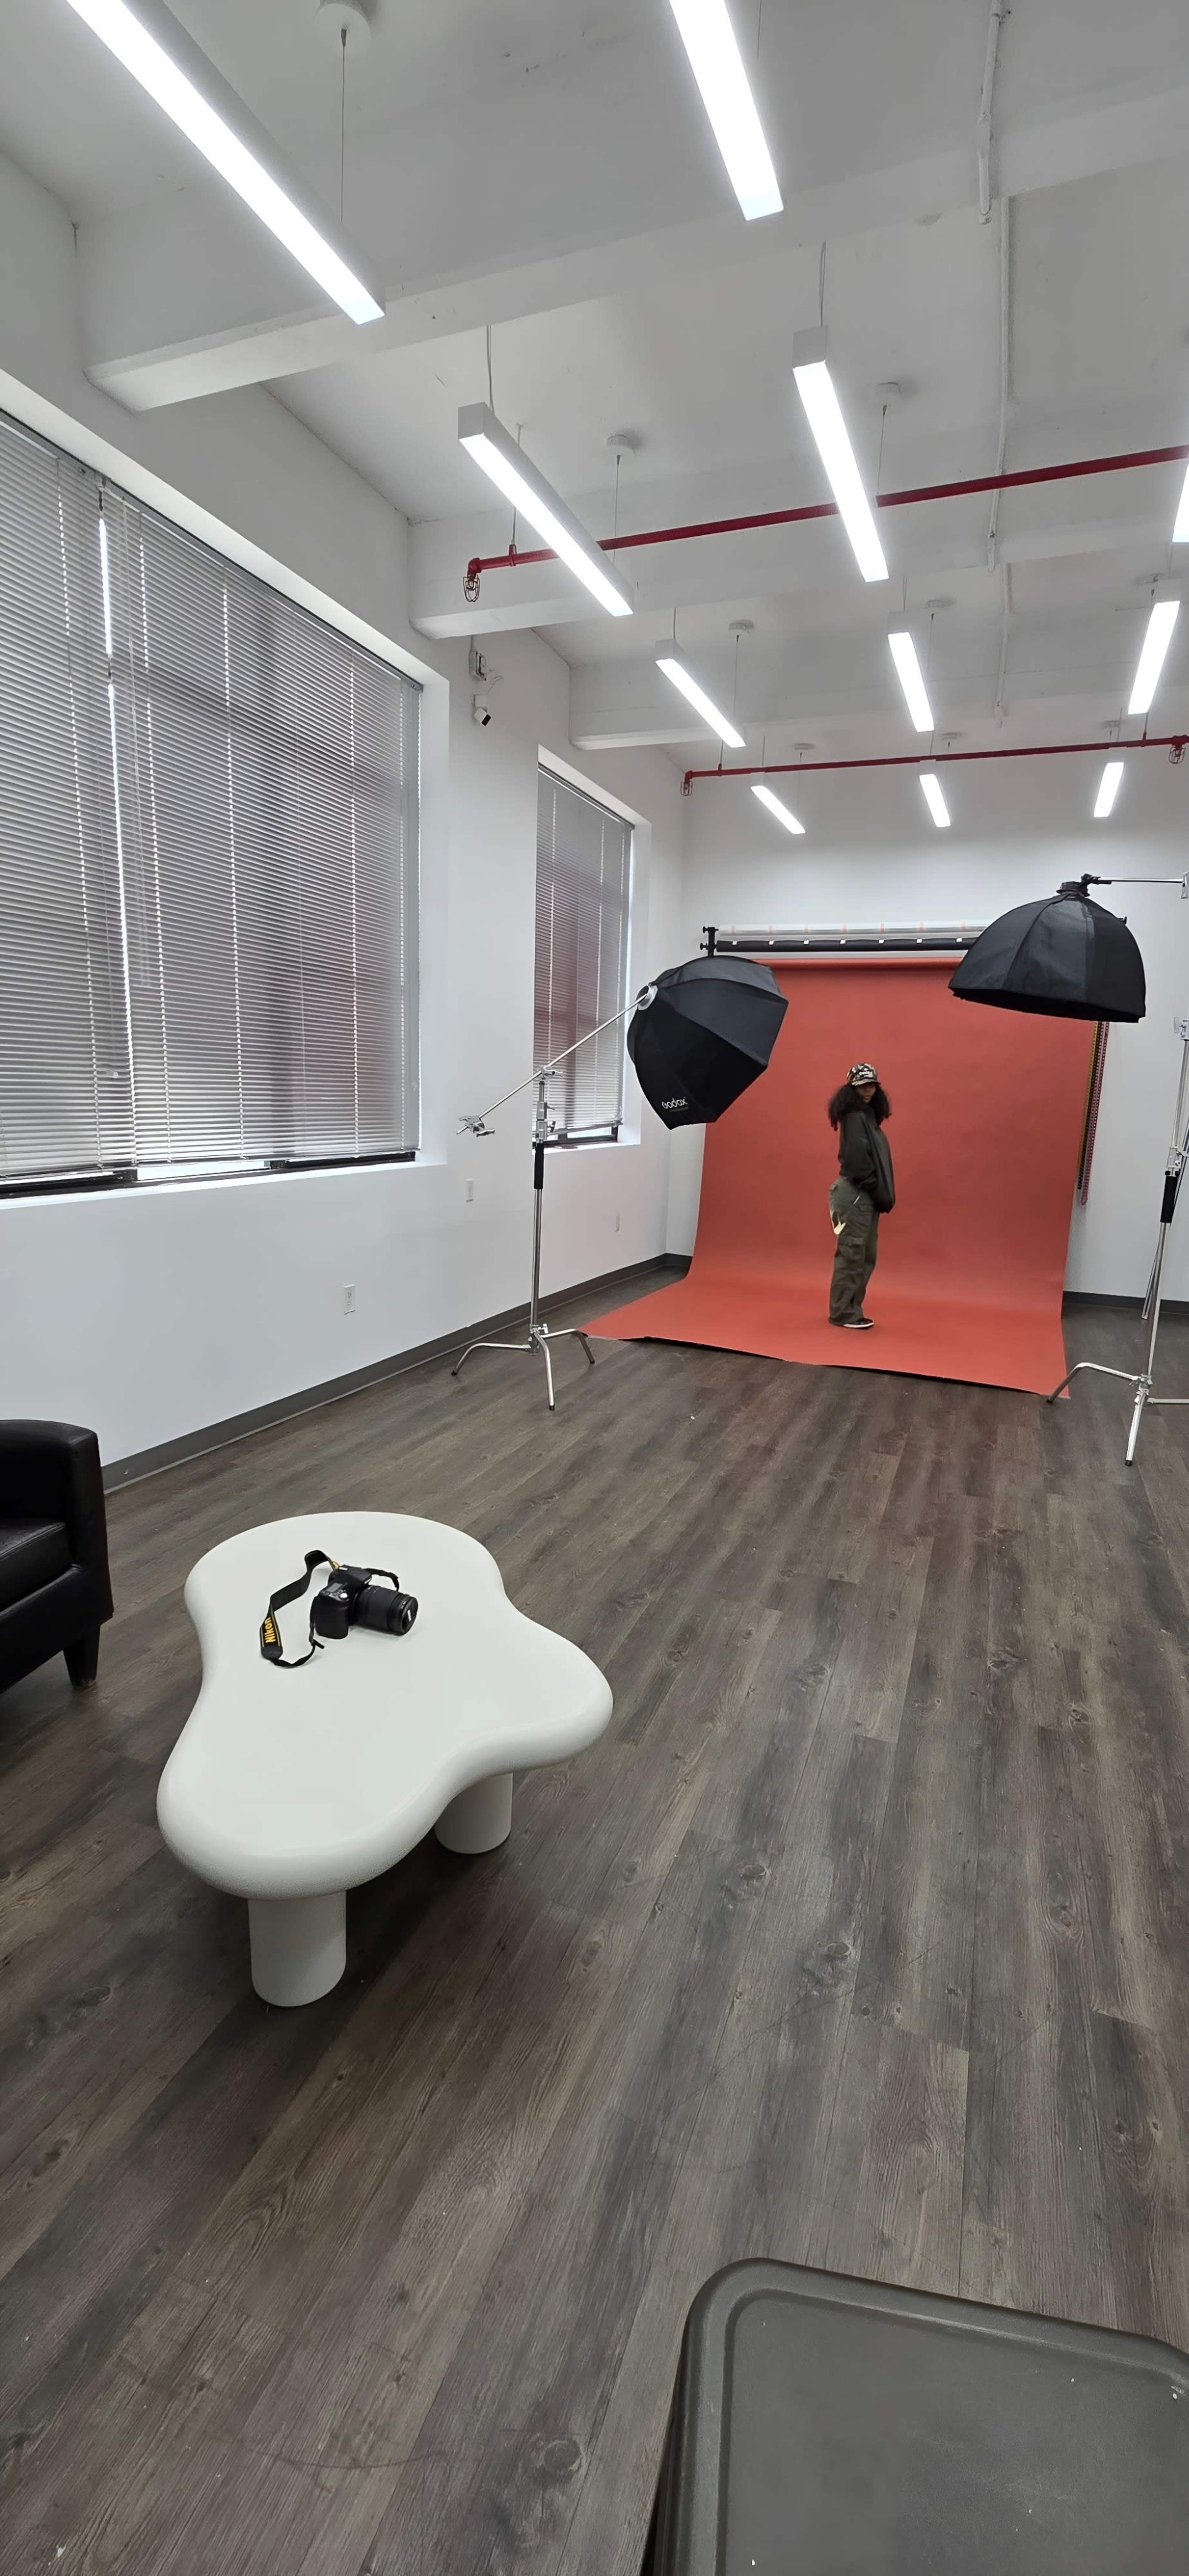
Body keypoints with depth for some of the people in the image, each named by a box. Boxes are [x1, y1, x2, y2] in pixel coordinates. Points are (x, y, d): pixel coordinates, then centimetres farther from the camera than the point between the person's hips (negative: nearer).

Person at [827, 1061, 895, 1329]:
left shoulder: (868, 1115, 17)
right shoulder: (855, 1117, -11)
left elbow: (875, 1158, 13)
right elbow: (857, 1159, -20)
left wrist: (882, 1195, 6)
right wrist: (878, 1192, -15)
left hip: (867, 1195, 10)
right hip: (857, 1194, -10)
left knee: (867, 1256, 12)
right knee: (852, 1254, -5)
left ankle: (851, 1309, 19)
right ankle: (843, 1313, 1)